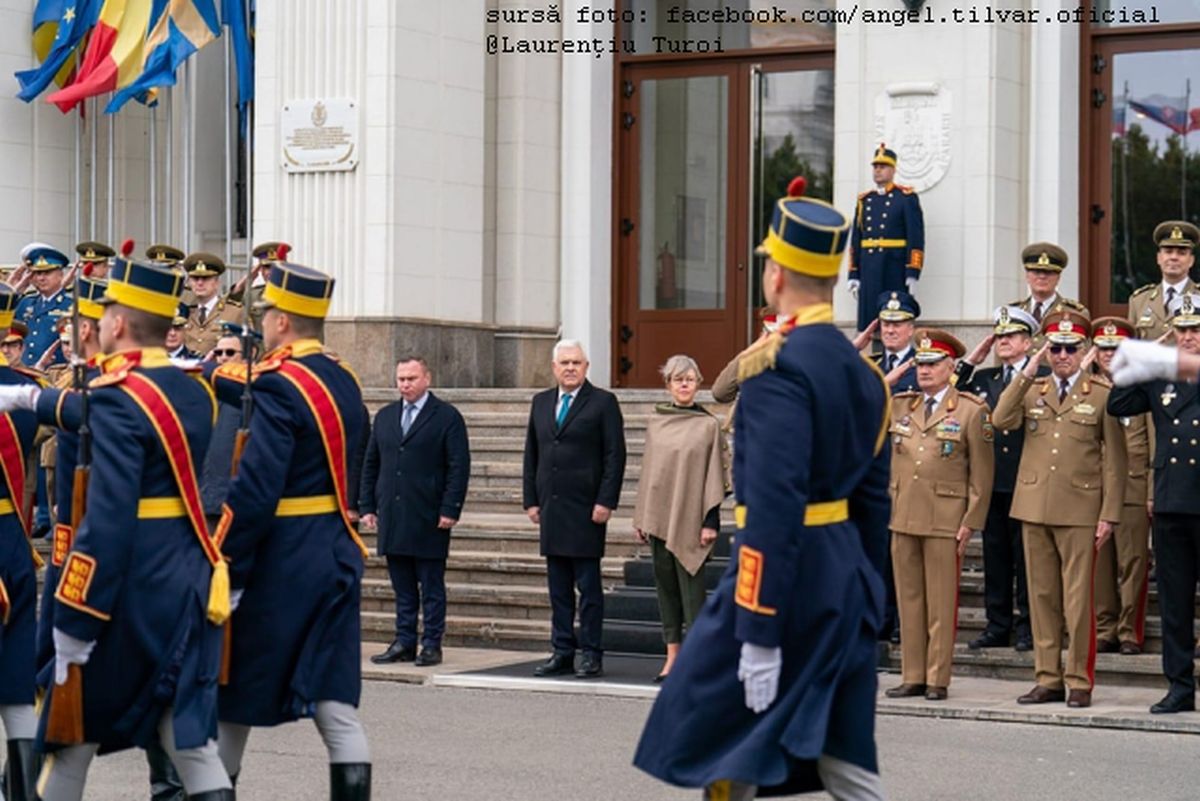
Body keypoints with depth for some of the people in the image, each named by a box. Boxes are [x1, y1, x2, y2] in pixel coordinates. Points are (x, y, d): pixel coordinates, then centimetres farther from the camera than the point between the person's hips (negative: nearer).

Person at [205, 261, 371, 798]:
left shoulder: (281, 385, -16)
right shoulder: (343, 380, 8)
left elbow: (255, 490, -22)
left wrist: (219, 565, -18)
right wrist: (213, 373, 31)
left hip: (281, 565, -7)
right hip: (338, 557, 7)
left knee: (231, 698, 9)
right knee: (336, 704, 4)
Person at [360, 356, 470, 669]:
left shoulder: (447, 417, -1)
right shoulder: (385, 417, 14)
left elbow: (459, 467, -6)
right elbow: (370, 464, 16)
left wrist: (450, 510, -12)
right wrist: (367, 506, 8)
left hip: (429, 518, -5)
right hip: (392, 519, 5)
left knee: (431, 587, 2)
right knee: (402, 587, 9)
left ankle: (431, 645, 7)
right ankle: (404, 642, 13)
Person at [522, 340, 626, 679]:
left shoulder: (603, 403, -1)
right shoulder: (541, 402, 15)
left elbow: (615, 456, -5)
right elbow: (531, 455, 17)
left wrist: (605, 502, -12)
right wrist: (531, 500, 9)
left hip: (585, 509, -5)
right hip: (551, 508, 5)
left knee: (588, 585, -2)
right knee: (558, 587, 8)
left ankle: (591, 654, 2)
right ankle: (562, 652, 12)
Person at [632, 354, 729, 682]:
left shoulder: (708, 425, -2)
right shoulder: (655, 422, 9)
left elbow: (715, 474, -3)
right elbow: (647, 470, 13)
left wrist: (711, 521, -9)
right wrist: (641, 516, 11)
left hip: (690, 519, -4)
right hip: (659, 516, 4)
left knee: (691, 587, -5)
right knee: (665, 586, 7)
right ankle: (672, 657, 12)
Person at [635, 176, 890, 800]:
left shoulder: (777, 366, -16)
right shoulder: (863, 370, 10)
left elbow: (775, 504, -23)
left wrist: (759, 633, -22)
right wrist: (864, 600, 22)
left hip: (789, 577, -8)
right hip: (844, 579, 8)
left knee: (714, 740, 5)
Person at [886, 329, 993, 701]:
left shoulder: (972, 411, -1)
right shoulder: (899, 406, 12)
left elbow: (982, 474, -2)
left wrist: (971, 522, -7)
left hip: (945, 521, -5)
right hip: (903, 517, 5)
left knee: (941, 602, -1)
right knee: (909, 599, 8)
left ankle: (938, 680, 5)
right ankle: (912, 675, 14)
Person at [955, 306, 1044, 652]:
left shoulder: (1044, 377, -2)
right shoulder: (984, 378, 16)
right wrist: (972, 359, 7)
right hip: (992, 480, 5)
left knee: (1026, 556, 0)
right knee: (995, 555, 8)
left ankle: (1028, 627, 7)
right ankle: (997, 626, 15)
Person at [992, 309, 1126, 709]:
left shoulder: (1103, 394, 2)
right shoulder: (1031, 390, 12)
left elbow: (1113, 460, 0)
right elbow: (1001, 420, -7)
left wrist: (1109, 514, -6)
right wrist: (1027, 374, -9)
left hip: (1079, 512, -4)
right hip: (1034, 509, 4)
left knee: (1077, 598, -4)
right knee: (1042, 596, 7)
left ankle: (1079, 681, 4)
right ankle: (1048, 679, 14)